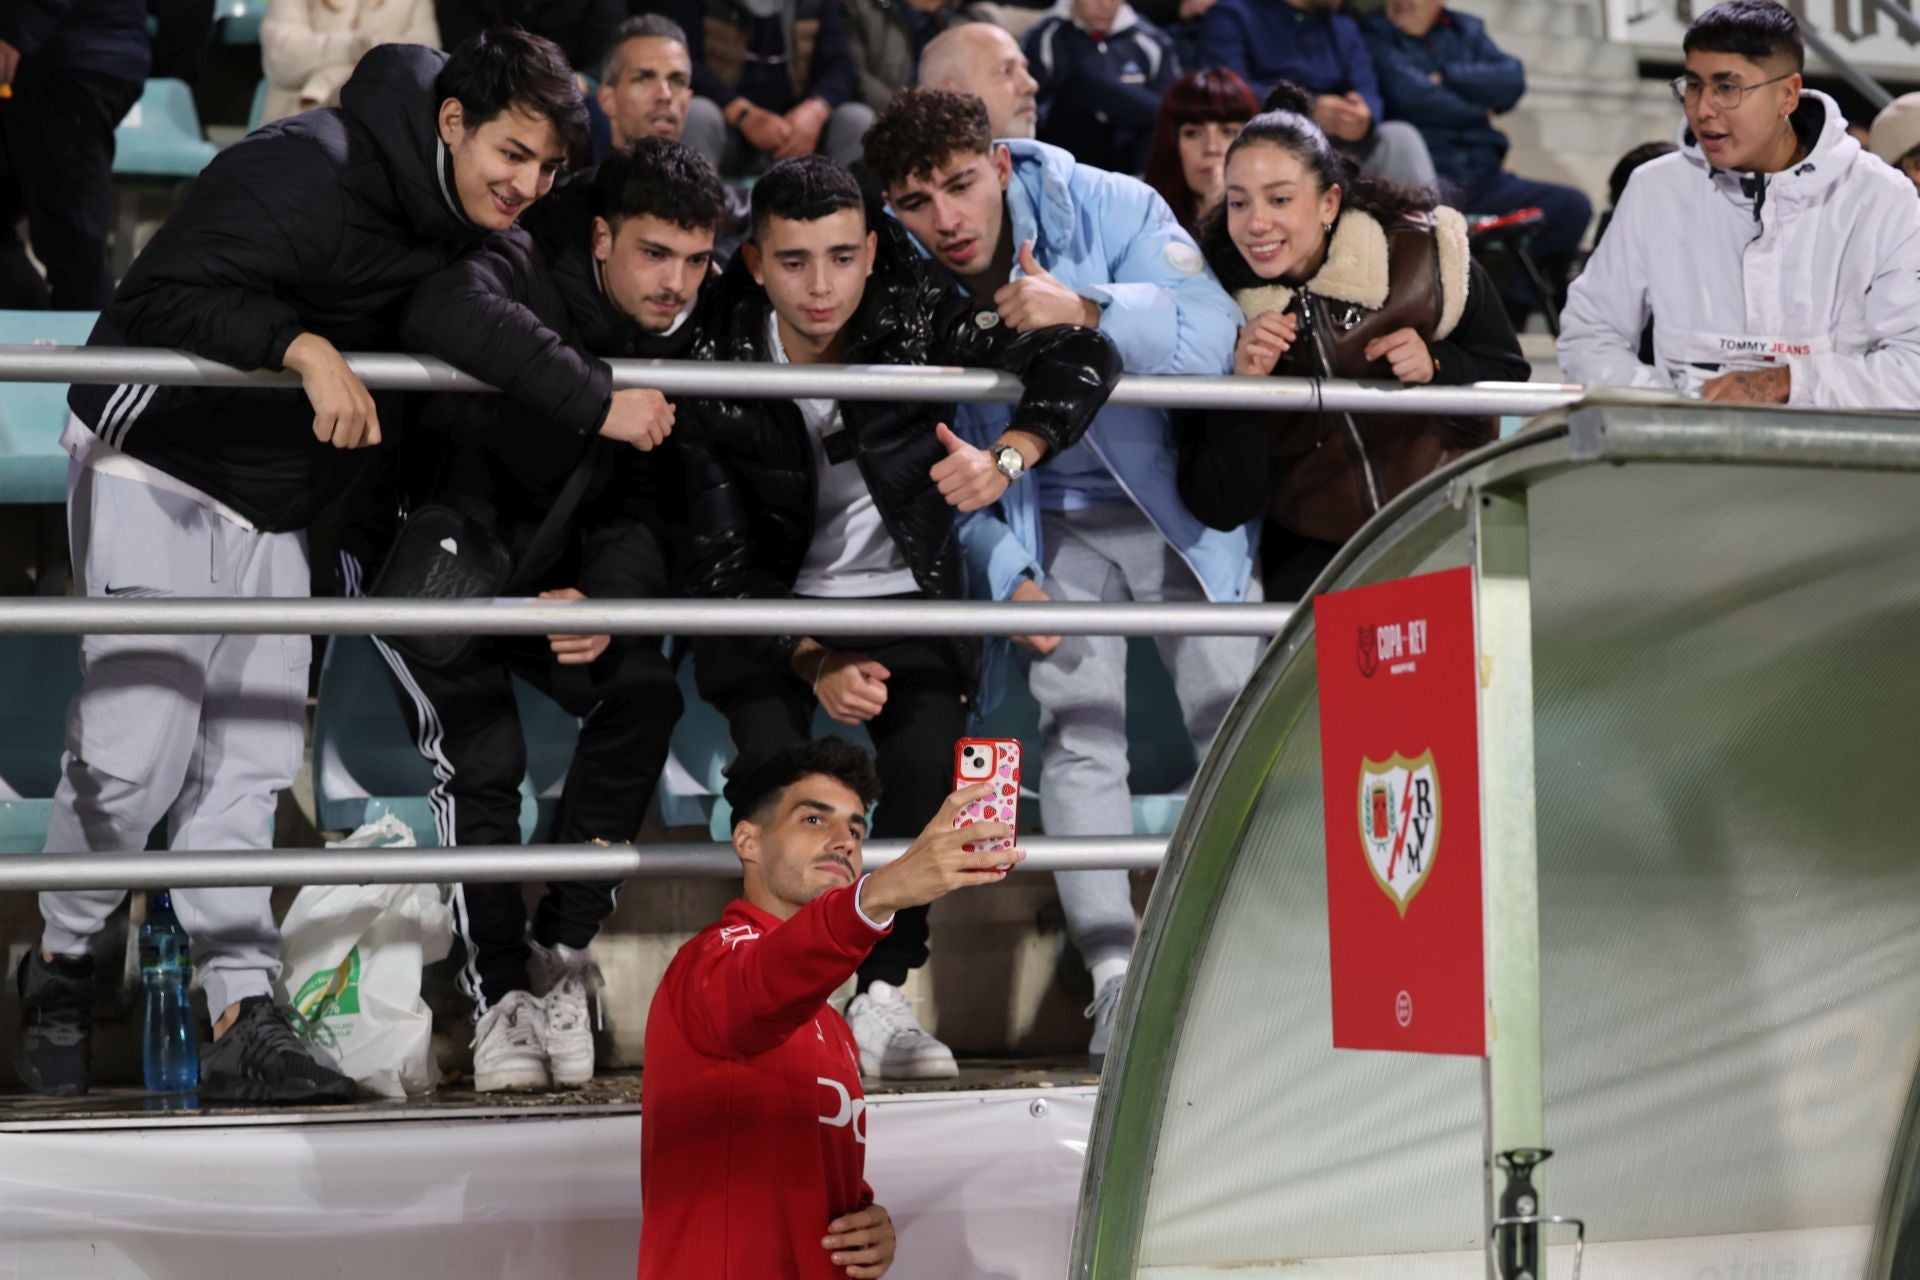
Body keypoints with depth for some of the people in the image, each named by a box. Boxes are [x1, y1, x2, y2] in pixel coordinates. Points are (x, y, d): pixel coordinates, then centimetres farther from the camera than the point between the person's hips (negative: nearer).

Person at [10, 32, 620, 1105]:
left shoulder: (468, 231, 4)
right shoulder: (308, 172, -23)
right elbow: (168, 298, -29)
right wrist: (303, 347, -41)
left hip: (271, 506, 8)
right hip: (155, 466, -8)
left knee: (247, 763, 4)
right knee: (137, 747, -10)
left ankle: (242, 1017, 5)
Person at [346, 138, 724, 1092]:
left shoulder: (680, 341, -4)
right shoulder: (525, 269, -24)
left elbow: (647, 506, -5)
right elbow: (445, 314, -50)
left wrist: (605, 598, -26)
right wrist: (600, 397, -48)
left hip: (541, 564, 5)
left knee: (642, 692, -17)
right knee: (478, 754, -20)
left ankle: (561, 950, -4)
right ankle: (497, 992, -5)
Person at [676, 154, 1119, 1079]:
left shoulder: (915, 323, -14)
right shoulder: (719, 378, -15)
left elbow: (1086, 361, -14)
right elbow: (723, 565, -14)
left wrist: (1007, 457, -32)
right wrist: (814, 662, -28)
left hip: (903, 597, 1)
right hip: (771, 612, -1)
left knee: (930, 758, -24)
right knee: (773, 760, -26)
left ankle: (882, 997, -13)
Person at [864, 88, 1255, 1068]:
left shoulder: (1102, 207, -19)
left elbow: (1213, 335, -30)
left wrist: (1088, 311, -45)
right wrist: (1007, 576, -14)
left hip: (1175, 497, -1)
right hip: (1045, 521, 1)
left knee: (1235, 720, -6)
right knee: (1078, 731, -13)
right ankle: (1116, 977, -12)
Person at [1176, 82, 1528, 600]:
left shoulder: (1424, 258, -9)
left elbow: (1509, 377, 3)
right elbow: (1222, 510, -10)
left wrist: (1437, 366, -17)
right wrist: (1243, 387, -26)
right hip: (1315, 554, 0)